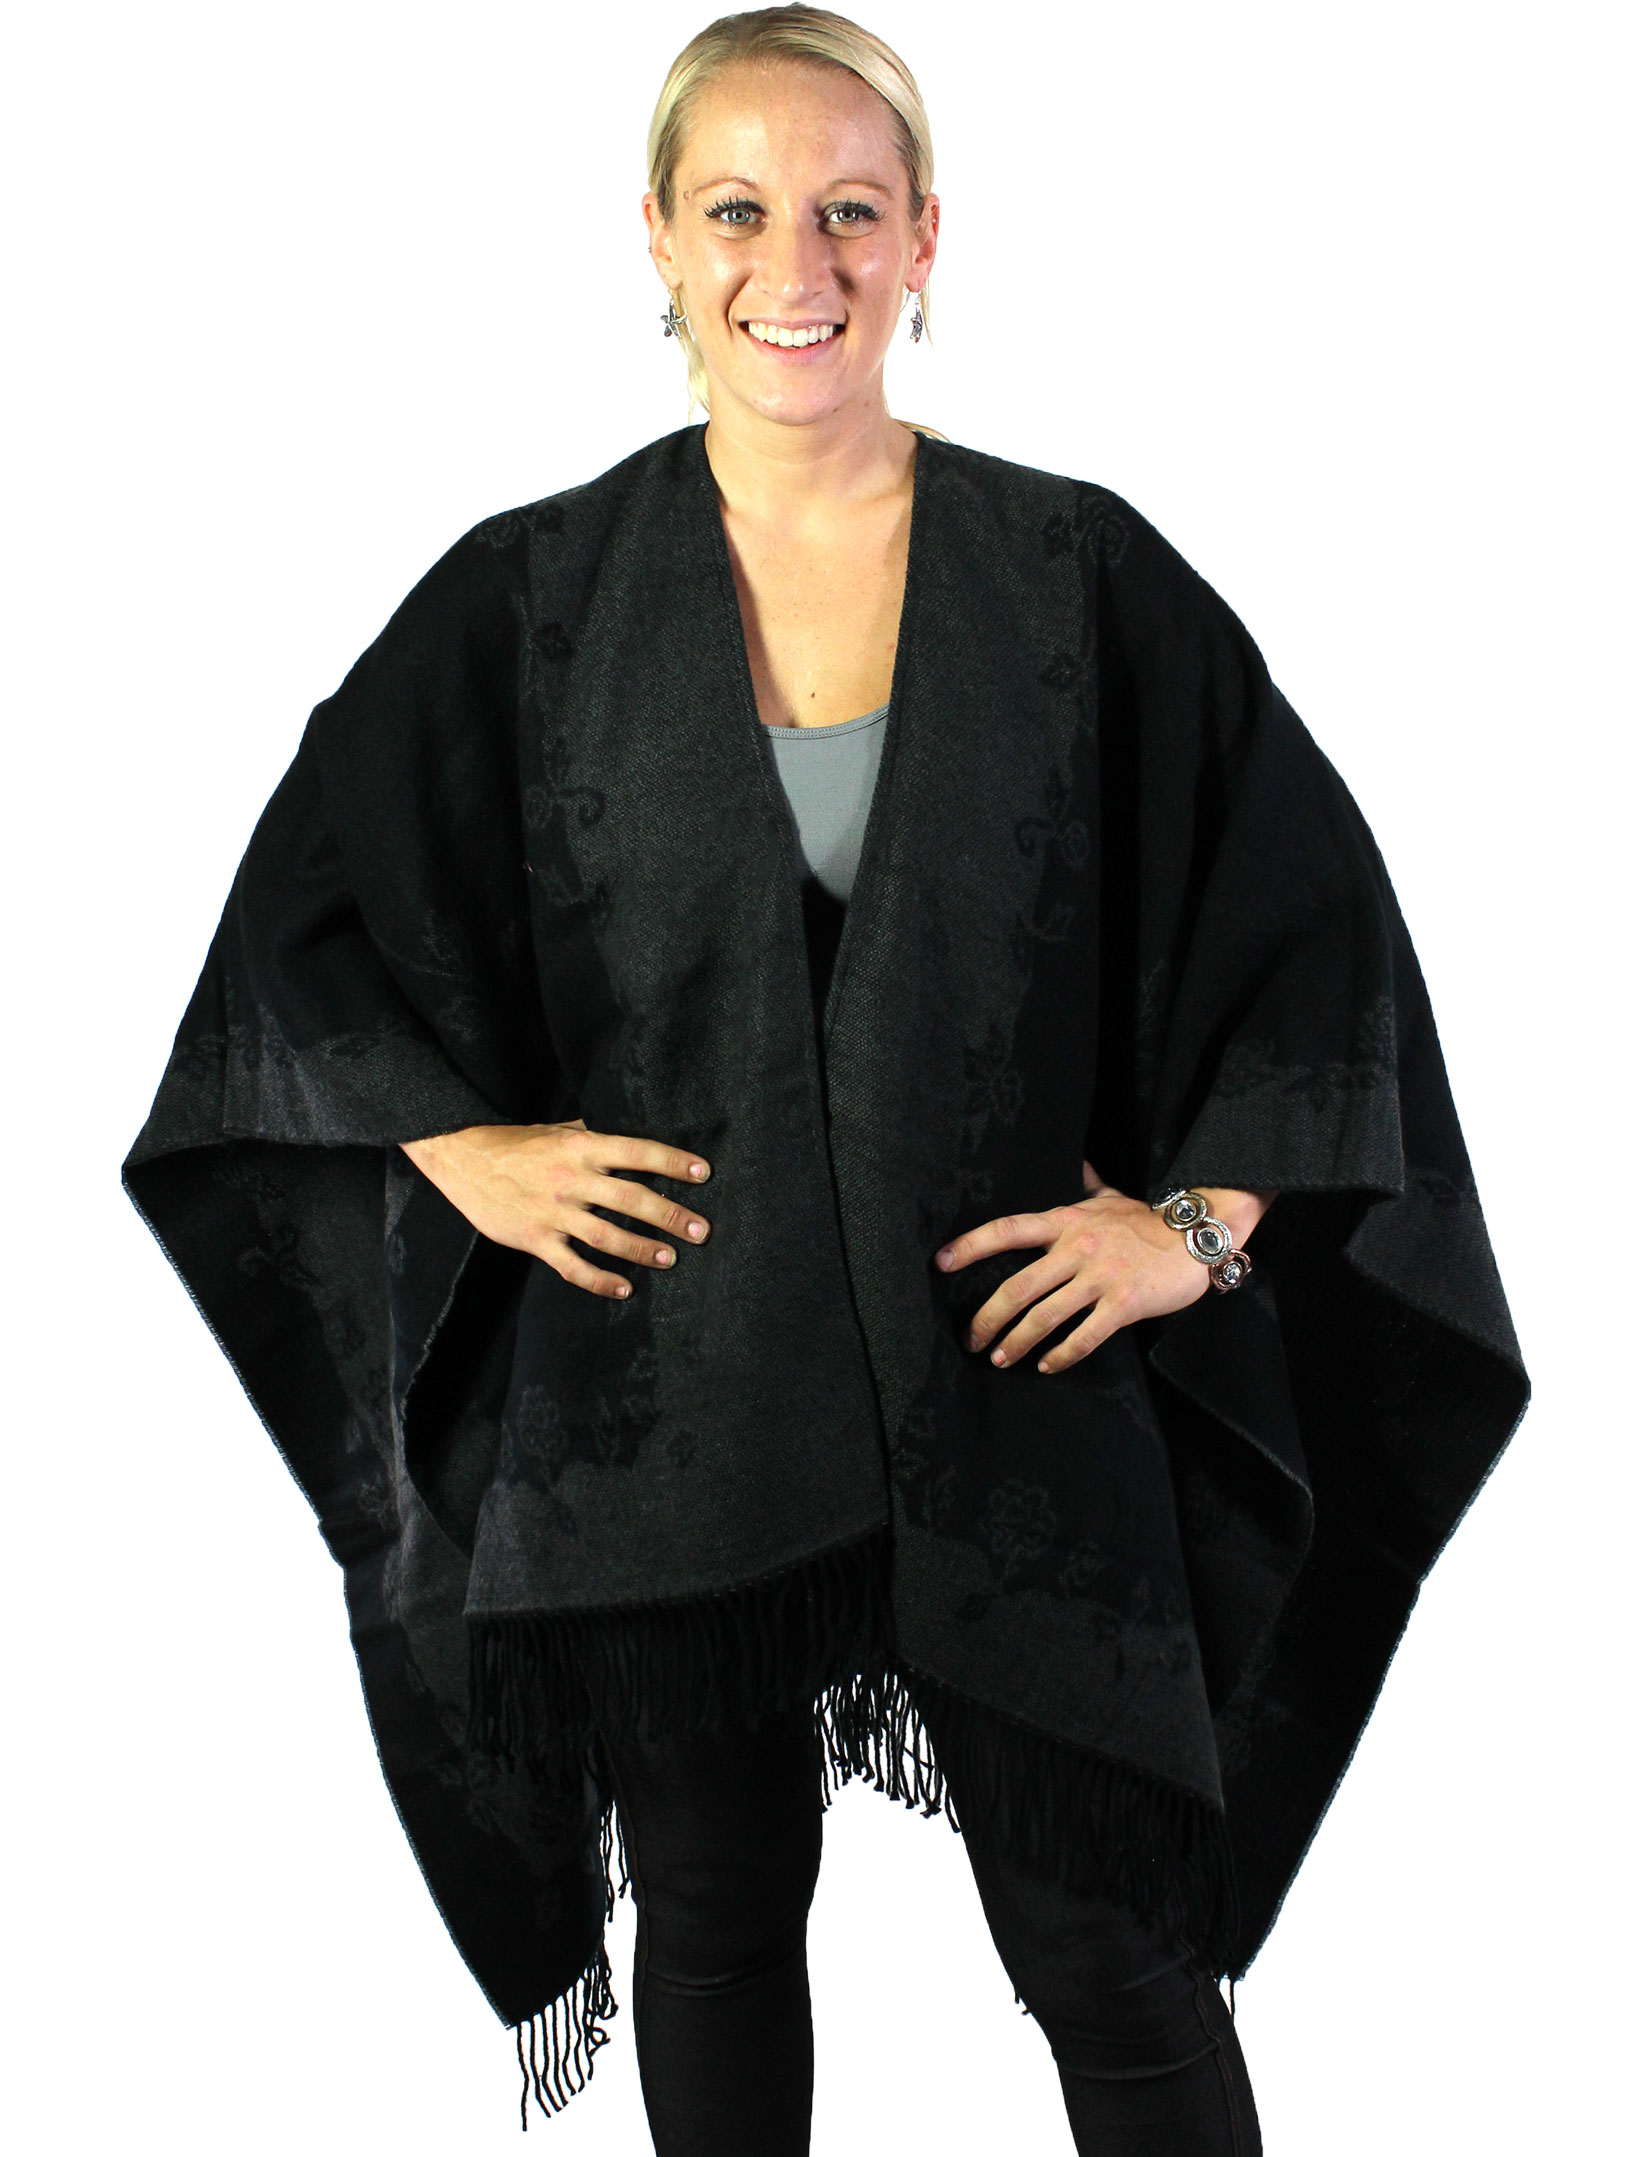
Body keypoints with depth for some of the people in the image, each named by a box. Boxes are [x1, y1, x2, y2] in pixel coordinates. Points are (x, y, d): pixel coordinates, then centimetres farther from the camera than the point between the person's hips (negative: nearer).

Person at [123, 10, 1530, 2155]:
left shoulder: (1079, 578, -2)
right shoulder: (536, 595, 0)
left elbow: (1314, 912, 3)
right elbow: (308, 914, 9)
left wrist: (1210, 1214, -4)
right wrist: (461, 1144, -2)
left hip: (1013, 1394, -1)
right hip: (669, 1398, 1)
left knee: (1110, 1949, 6)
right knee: (717, 1921, 16)